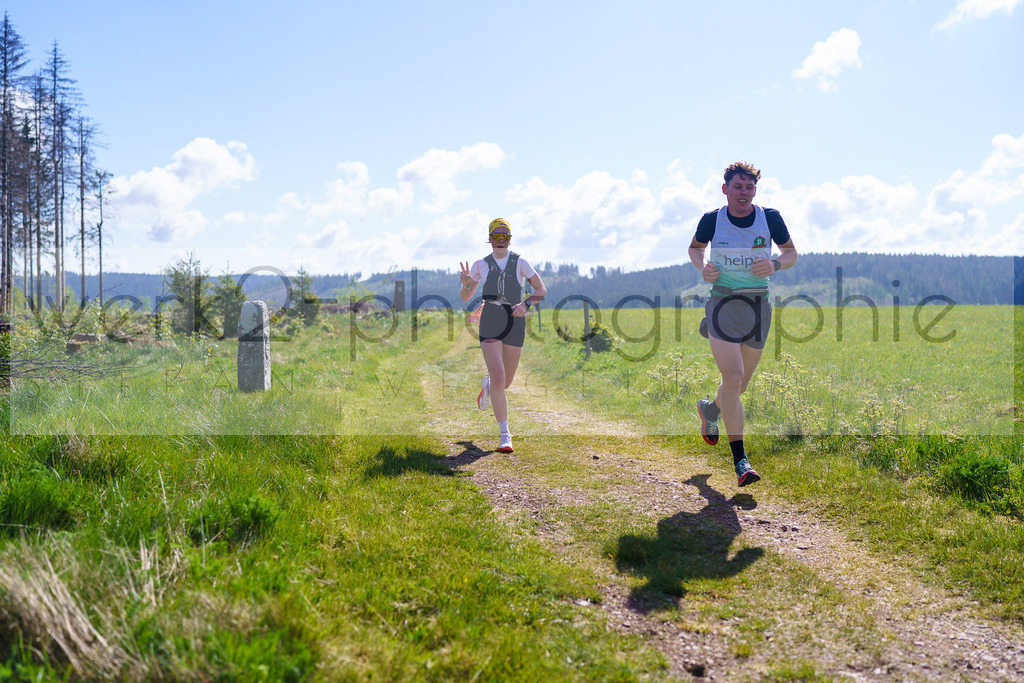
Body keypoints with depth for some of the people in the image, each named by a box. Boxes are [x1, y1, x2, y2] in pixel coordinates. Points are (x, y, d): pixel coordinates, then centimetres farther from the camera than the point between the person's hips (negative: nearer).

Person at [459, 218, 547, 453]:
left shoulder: (520, 263, 1)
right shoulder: (481, 265, 4)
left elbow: (542, 290, 2)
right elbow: (465, 297, 11)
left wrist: (526, 303, -16)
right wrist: (467, 284, -12)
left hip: (515, 326, 1)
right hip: (490, 326, -1)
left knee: (505, 383, 11)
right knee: (498, 380, -17)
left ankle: (487, 385, 50)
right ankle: (504, 435, -9)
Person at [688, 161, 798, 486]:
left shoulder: (770, 218, 0)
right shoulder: (712, 220, -2)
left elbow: (791, 253, 11)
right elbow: (695, 247, 16)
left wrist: (775, 264, -12)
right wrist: (703, 266, -6)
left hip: (758, 306, 3)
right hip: (723, 304, -3)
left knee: (740, 383, 12)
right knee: (733, 378, -16)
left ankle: (709, 409, 48)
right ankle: (740, 460, -10)